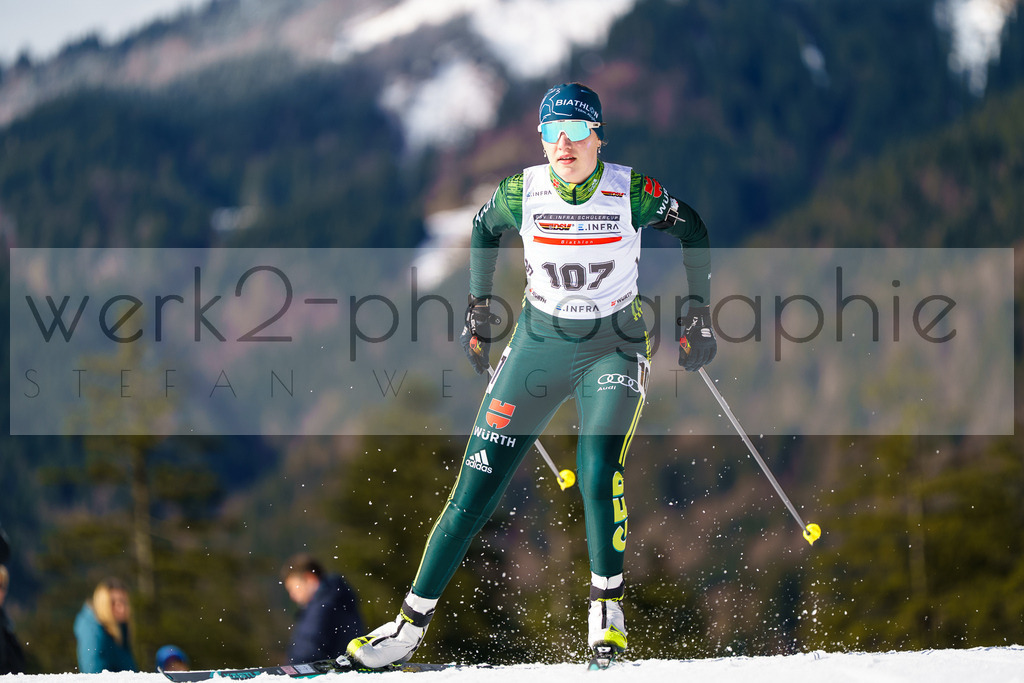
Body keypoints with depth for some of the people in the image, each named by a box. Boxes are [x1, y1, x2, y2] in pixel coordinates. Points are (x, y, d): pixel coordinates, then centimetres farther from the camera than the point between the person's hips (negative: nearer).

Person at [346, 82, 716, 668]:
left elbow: (693, 229, 3)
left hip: (615, 348, -2)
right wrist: (478, 307, 12)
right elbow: (485, 227, 12)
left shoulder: (633, 193, -16)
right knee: (477, 487, -3)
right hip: (538, 344, 2)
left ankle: (607, 603, -5)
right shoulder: (523, 193, -11)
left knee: (598, 475, -26)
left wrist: (700, 313, 2)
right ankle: (413, 622, 4)